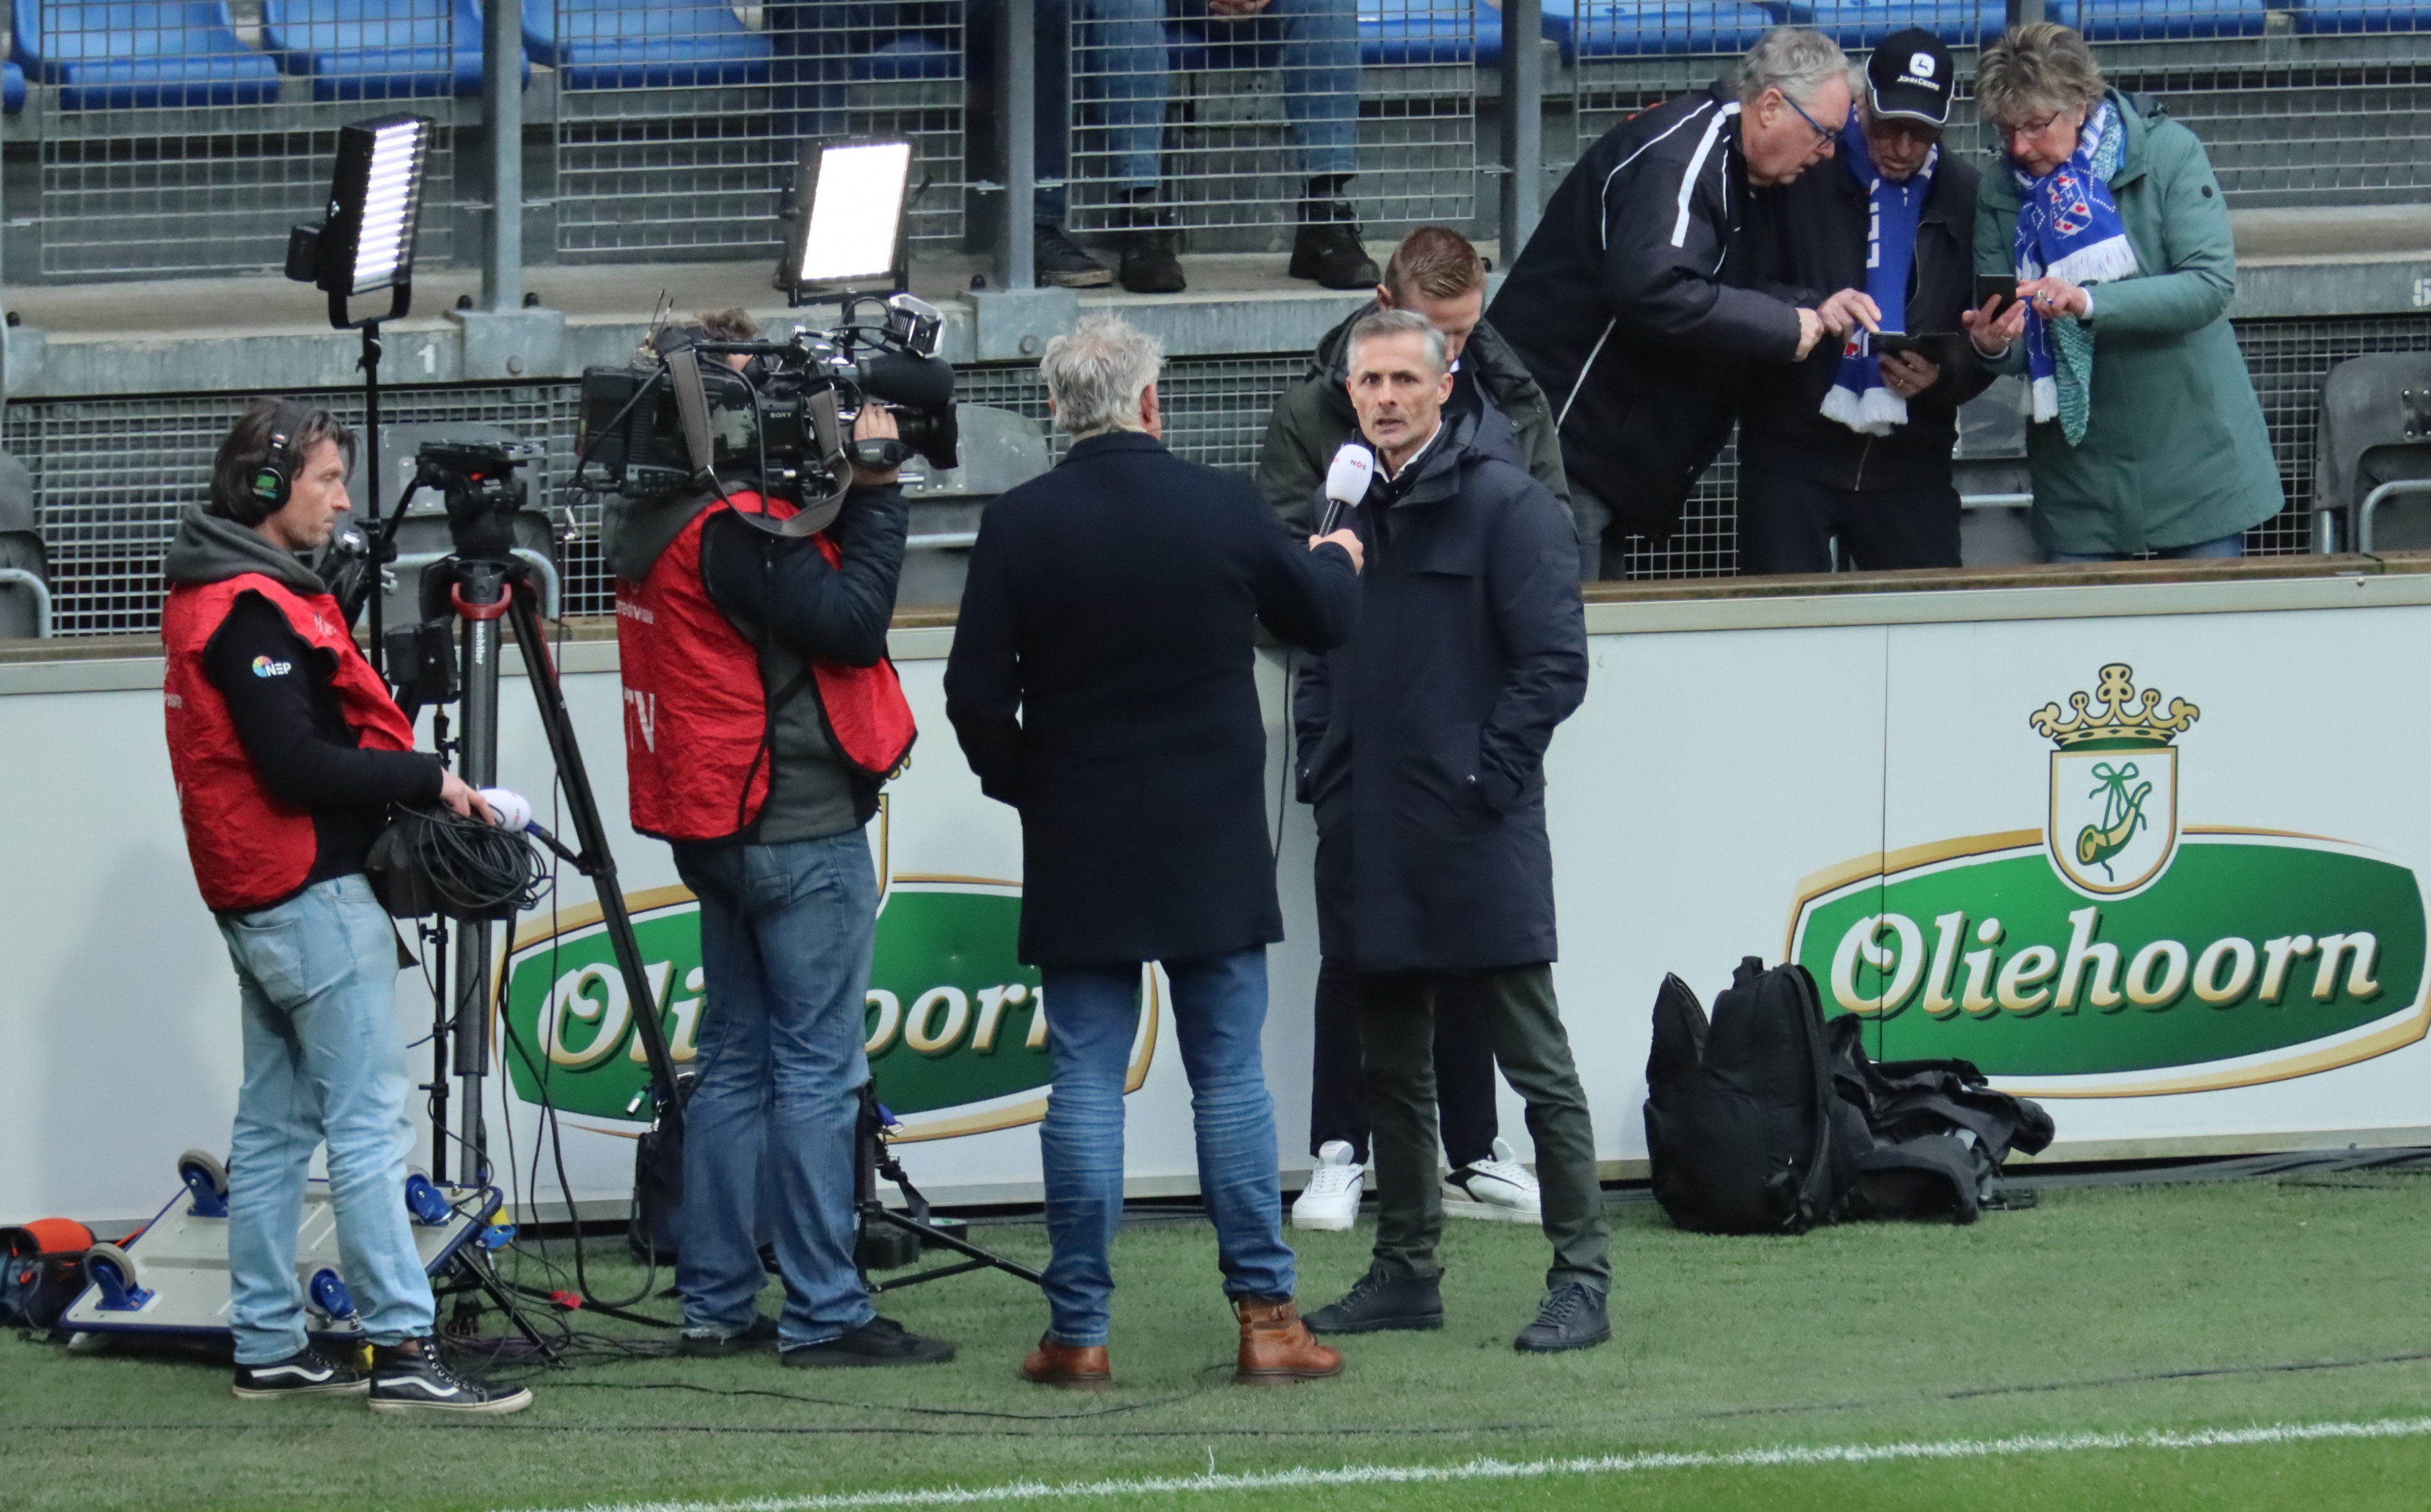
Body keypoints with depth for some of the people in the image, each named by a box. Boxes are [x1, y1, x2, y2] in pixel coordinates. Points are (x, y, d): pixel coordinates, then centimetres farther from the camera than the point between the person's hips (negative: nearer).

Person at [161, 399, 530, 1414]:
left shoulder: (209, 599, 14)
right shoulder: (254, 611, -17)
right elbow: (298, 768, -22)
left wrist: (405, 780, 7)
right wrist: (426, 778, -13)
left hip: (256, 902, 10)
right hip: (313, 897, -10)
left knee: (274, 1122, 12)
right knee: (369, 1120, -11)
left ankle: (267, 1346, 15)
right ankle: (401, 1349, -14)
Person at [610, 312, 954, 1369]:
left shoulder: (651, 530, 10)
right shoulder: (733, 530, -19)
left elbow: (809, 598, 12)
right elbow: (853, 621, -20)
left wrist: (843, 493, 1)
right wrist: (874, 491, -14)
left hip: (716, 831, 9)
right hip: (798, 827, -9)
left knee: (736, 1060, 13)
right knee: (818, 1070, -6)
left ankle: (716, 1304, 14)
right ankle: (824, 1313, -6)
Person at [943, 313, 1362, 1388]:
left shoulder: (1019, 527, -7)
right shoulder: (1222, 507, -6)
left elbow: (976, 693, -6)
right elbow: (1320, 617, 9)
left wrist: (1022, 783, 12)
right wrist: (1338, 563, 32)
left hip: (1079, 854, 0)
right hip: (1212, 850, 0)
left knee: (1086, 1082, 3)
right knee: (1230, 1075, 6)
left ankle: (1078, 1329, 2)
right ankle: (1266, 1317, 5)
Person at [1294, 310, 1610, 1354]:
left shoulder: (1505, 505, -7)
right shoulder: (1347, 510, 13)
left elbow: (1555, 662, -11)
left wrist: (1486, 778, -13)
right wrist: (1323, 776, 10)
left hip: (1477, 837, -7)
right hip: (1370, 840, 7)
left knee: (1536, 1064, -4)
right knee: (1391, 1069, 13)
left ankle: (1581, 1279, -3)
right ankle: (1405, 1273, 21)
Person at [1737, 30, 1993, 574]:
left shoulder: (1964, 198, 7)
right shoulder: (1804, 176, -1)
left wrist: (1943, 375, -14)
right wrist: (1814, 311, -26)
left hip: (1910, 462, 2)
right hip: (1790, 451, -2)